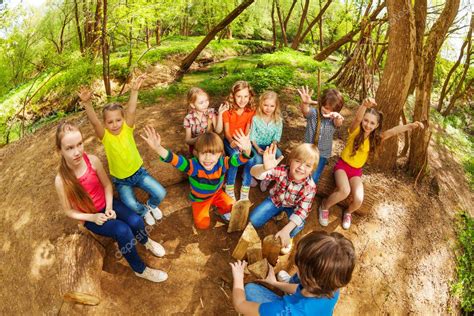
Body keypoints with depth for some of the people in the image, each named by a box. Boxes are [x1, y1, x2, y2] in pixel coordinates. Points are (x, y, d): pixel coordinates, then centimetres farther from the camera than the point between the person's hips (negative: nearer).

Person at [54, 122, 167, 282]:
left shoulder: (92, 160, -19)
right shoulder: (61, 180, -23)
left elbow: (107, 184, -4)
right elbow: (69, 211, -9)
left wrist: (109, 207, -16)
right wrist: (92, 217, -21)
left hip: (107, 204, 2)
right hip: (90, 217, -2)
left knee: (136, 222, -22)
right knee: (123, 231, -26)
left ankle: (146, 241, 15)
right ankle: (140, 269, -2)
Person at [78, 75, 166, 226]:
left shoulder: (127, 129, -13)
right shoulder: (105, 136, -16)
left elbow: (131, 111, -29)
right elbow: (94, 122, -34)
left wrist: (134, 91, -42)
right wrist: (87, 103, -50)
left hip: (138, 172, 1)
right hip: (121, 180, -1)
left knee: (160, 193, -12)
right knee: (132, 205, -22)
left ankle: (152, 205, 26)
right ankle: (144, 211, 16)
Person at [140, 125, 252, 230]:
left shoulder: (222, 163, -29)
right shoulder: (193, 165, -36)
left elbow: (238, 159, -43)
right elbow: (176, 160, -51)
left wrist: (246, 150, -70)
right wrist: (157, 148, -71)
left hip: (217, 194, 2)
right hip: (199, 199, -2)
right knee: (202, 224, -9)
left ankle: (221, 211, 24)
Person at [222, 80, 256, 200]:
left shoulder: (251, 110, -7)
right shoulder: (227, 111, -13)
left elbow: (248, 130, -8)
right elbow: (226, 131, -11)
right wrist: (231, 141, -33)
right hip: (230, 140, -2)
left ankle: (245, 190, -17)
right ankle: (229, 187, -17)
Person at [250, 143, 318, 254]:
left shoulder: (310, 187, -30)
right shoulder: (282, 171, -32)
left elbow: (302, 211, -31)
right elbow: (254, 173, -43)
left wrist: (285, 230, -43)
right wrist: (265, 168, -69)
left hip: (293, 207, -2)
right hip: (276, 200, 2)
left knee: (297, 227, -31)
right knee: (253, 221, -10)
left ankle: (289, 237, 7)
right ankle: (277, 213, 18)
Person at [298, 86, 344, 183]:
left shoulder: (333, 119, -10)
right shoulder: (313, 113, -11)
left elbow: (338, 124, -33)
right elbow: (305, 110, -33)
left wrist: (338, 117, -59)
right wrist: (305, 102, -59)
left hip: (322, 154, 0)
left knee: (312, 180, -8)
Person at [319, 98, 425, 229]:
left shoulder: (376, 138, -5)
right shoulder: (355, 131, -14)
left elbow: (394, 131, -19)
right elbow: (357, 118, -35)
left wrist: (410, 126, -39)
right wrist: (364, 105, -57)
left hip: (357, 171, 3)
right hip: (342, 165, -3)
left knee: (358, 200, -19)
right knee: (345, 191, -31)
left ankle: (348, 212, 18)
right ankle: (324, 206, -1)